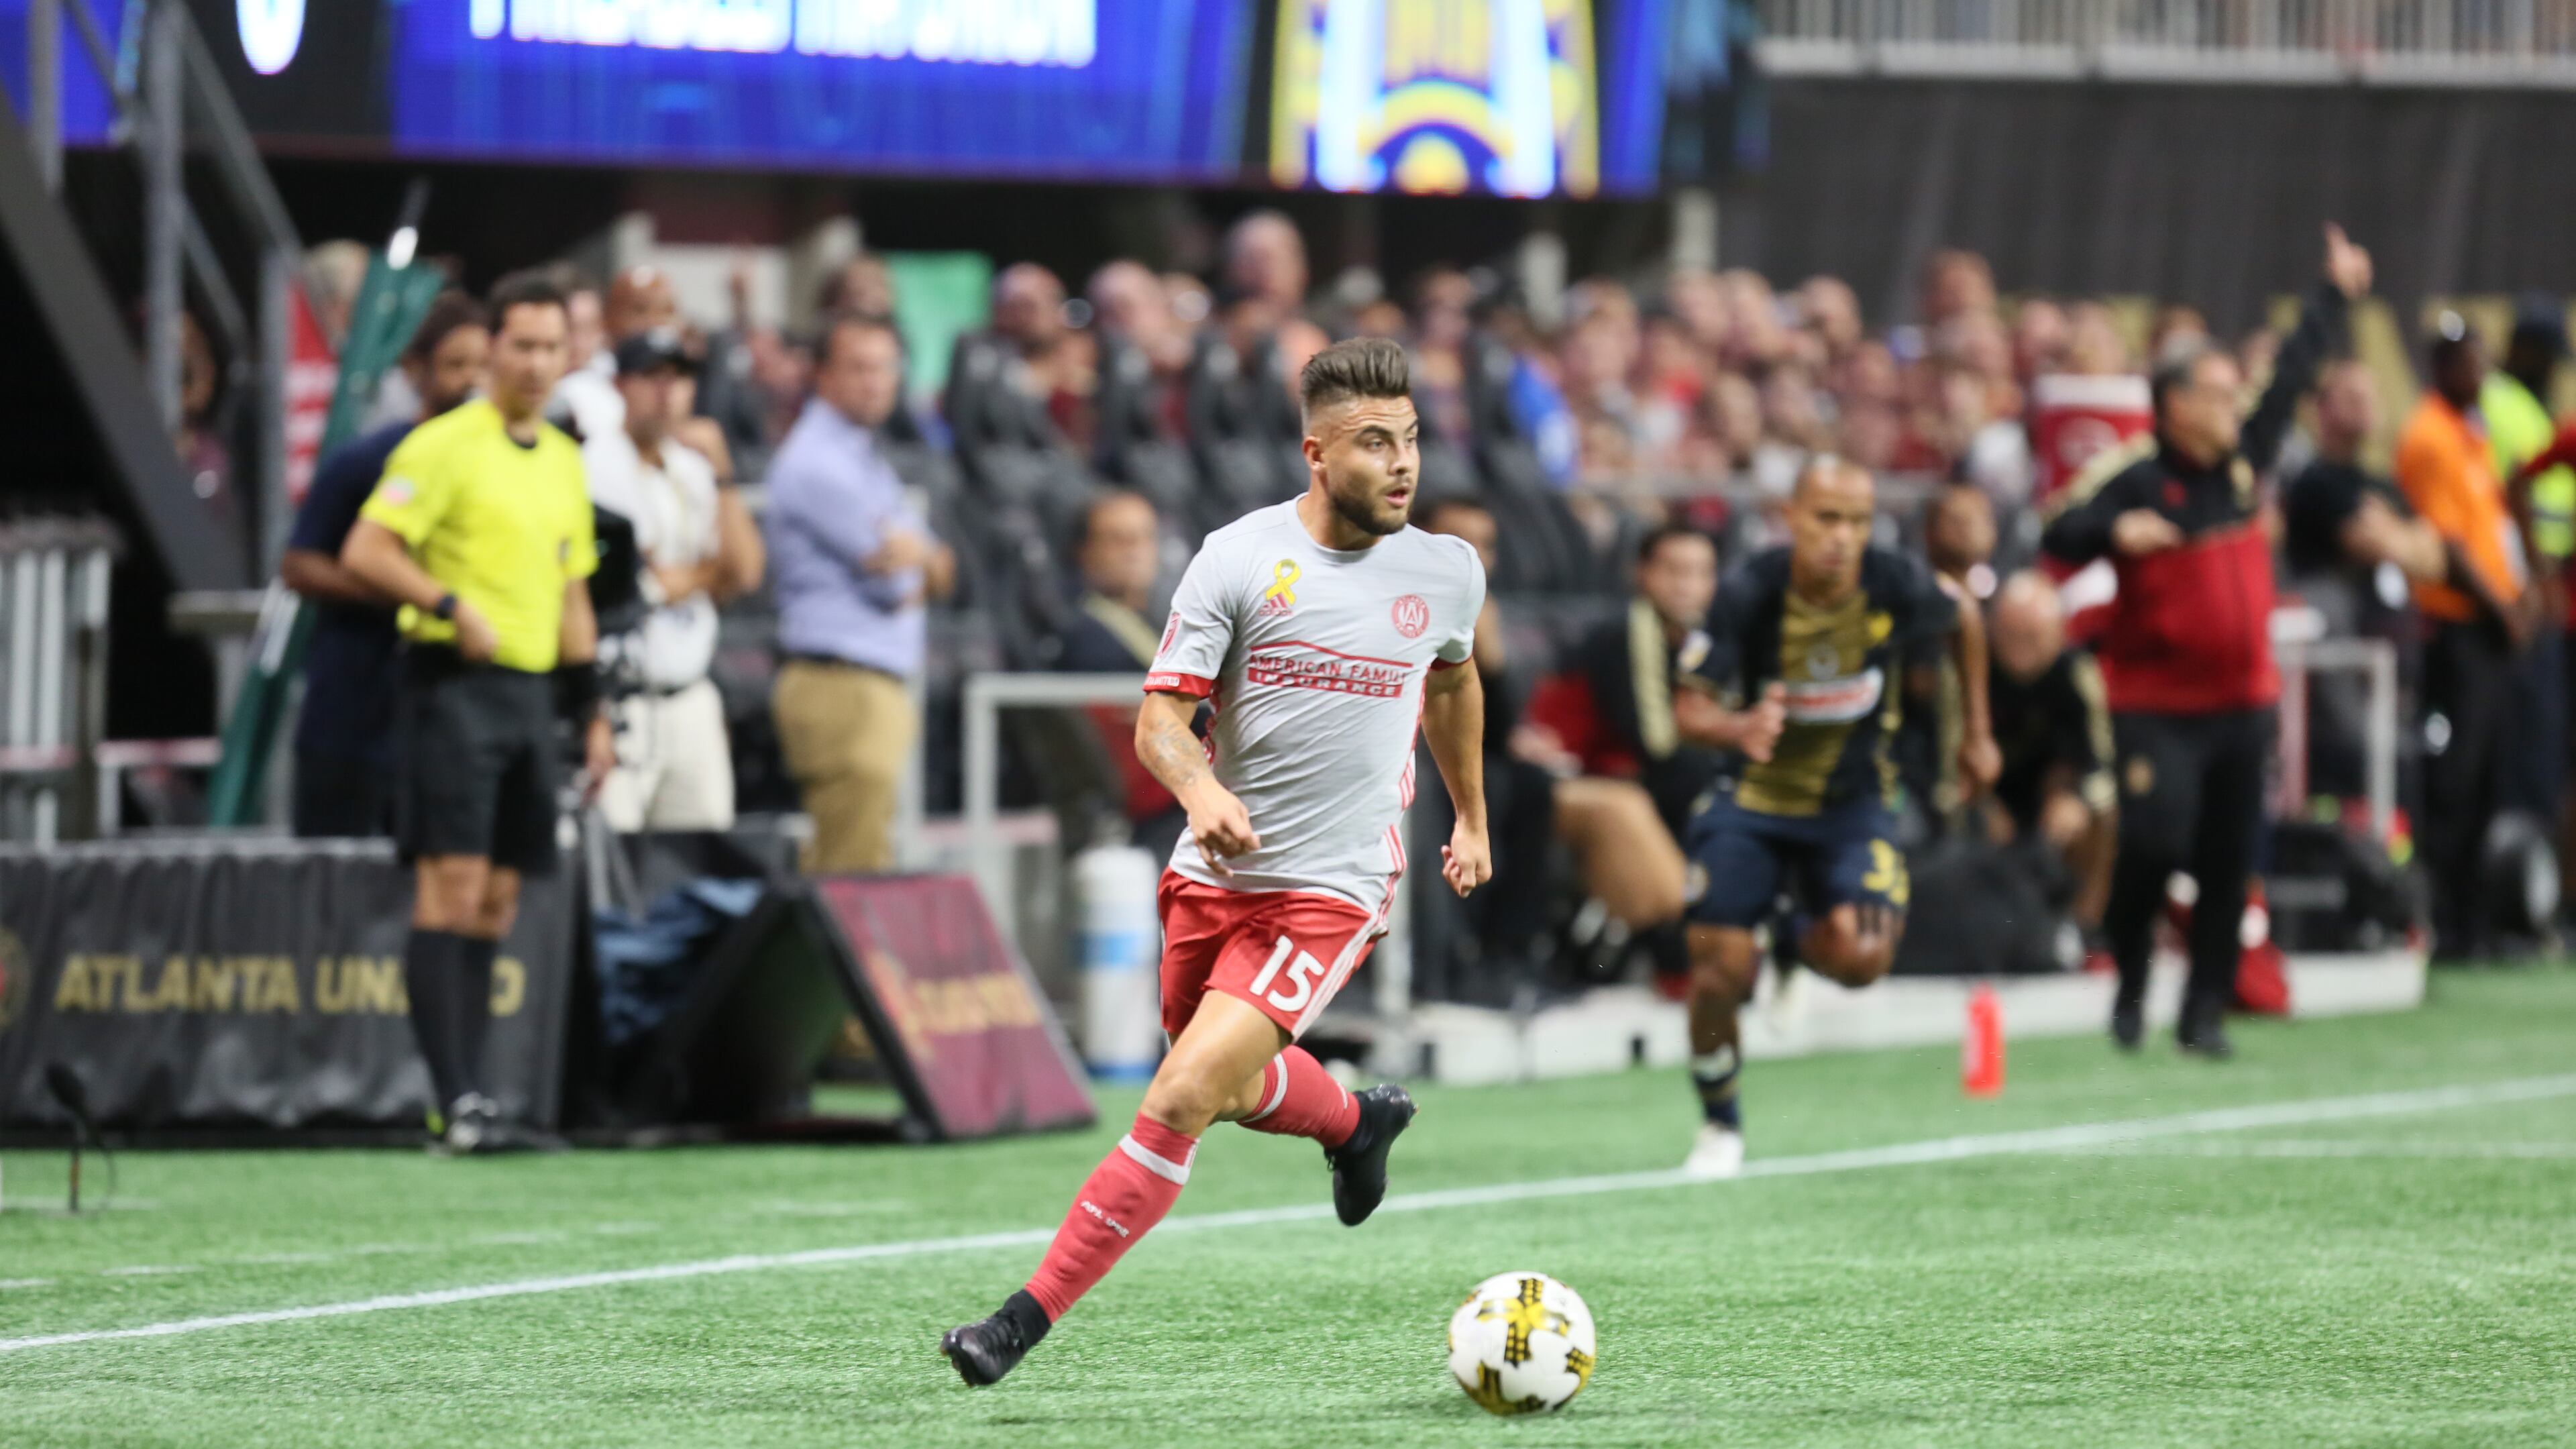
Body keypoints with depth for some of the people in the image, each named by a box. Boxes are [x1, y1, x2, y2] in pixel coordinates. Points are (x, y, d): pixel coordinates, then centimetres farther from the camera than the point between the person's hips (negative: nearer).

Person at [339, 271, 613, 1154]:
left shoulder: (564, 461, 17)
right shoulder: (443, 446, -5)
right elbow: (365, 551, -12)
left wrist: (592, 711, 20)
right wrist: (452, 605, -22)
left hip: (531, 694, 7)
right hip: (455, 685, -7)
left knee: (497, 904, 6)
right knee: (450, 889, -11)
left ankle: (471, 1094, 9)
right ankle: (454, 1101, -15)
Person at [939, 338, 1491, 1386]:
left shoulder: (1448, 573, 1)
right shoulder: (1239, 559, -7)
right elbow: (1160, 716, -9)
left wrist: (1471, 818, 31)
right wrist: (1201, 789, -30)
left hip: (1330, 894, -2)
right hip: (1215, 872, 2)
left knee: (1184, 1100, -16)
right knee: (1236, 1087, 22)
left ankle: (1030, 1319, -12)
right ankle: (1358, 1123, 56)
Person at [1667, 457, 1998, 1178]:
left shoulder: (1897, 586, -18)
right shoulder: (1749, 593, -21)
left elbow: (1963, 617, 7)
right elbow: (1690, 708, -19)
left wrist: (1975, 733, 14)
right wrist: (1739, 728, -43)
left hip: (1852, 801, 1)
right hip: (1751, 800, 0)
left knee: (1862, 957, -23)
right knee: (1719, 972, -10)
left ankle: (1805, 946, 17)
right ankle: (1720, 1125, 18)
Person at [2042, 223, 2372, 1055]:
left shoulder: (2246, 458, 6)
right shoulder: (2132, 478, -10)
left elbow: (2293, 377, 17)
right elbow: (2058, 538, -15)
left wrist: (2335, 296, 23)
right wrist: (2115, 530, -33)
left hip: (2241, 698, 5)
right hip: (2156, 701, -5)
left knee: (2228, 861, 4)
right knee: (2155, 843, -15)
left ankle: (2205, 1011, 11)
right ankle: (2131, 980, 8)